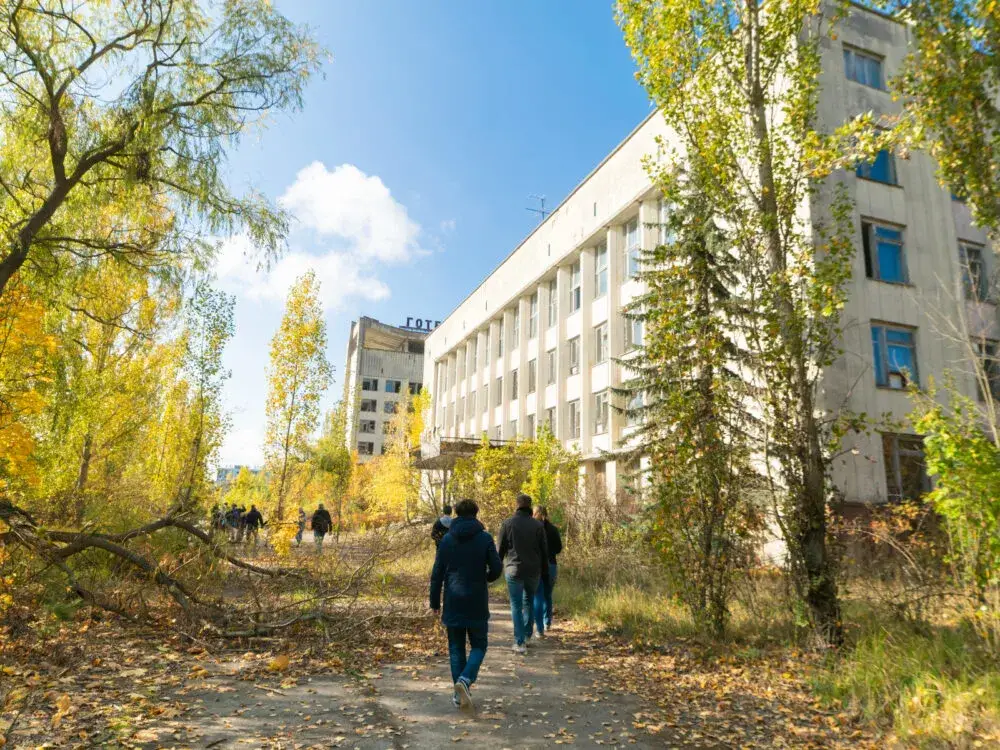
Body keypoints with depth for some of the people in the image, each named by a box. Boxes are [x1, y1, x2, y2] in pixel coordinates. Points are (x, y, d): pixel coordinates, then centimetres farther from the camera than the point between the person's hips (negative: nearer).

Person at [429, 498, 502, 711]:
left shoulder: (447, 539, 0)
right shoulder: (485, 538, -6)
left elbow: (437, 573, 1)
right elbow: (497, 568, -8)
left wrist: (435, 602, 8)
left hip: (453, 603, 2)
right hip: (477, 604, -2)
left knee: (456, 648, 14)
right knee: (478, 646, 12)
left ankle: (459, 694, 13)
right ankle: (465, 679, -11)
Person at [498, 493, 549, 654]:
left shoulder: (508, 523, -5)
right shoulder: (538, 525, 0)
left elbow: (501, 549, -2)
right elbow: (544, 551, 3)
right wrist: (545, 573, 12)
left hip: (514, 570, -2)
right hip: (534, 571, 2)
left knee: (516, 606, 4)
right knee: (529, 602, 22)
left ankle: (520, 642, 1)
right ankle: (527, 636, 26)